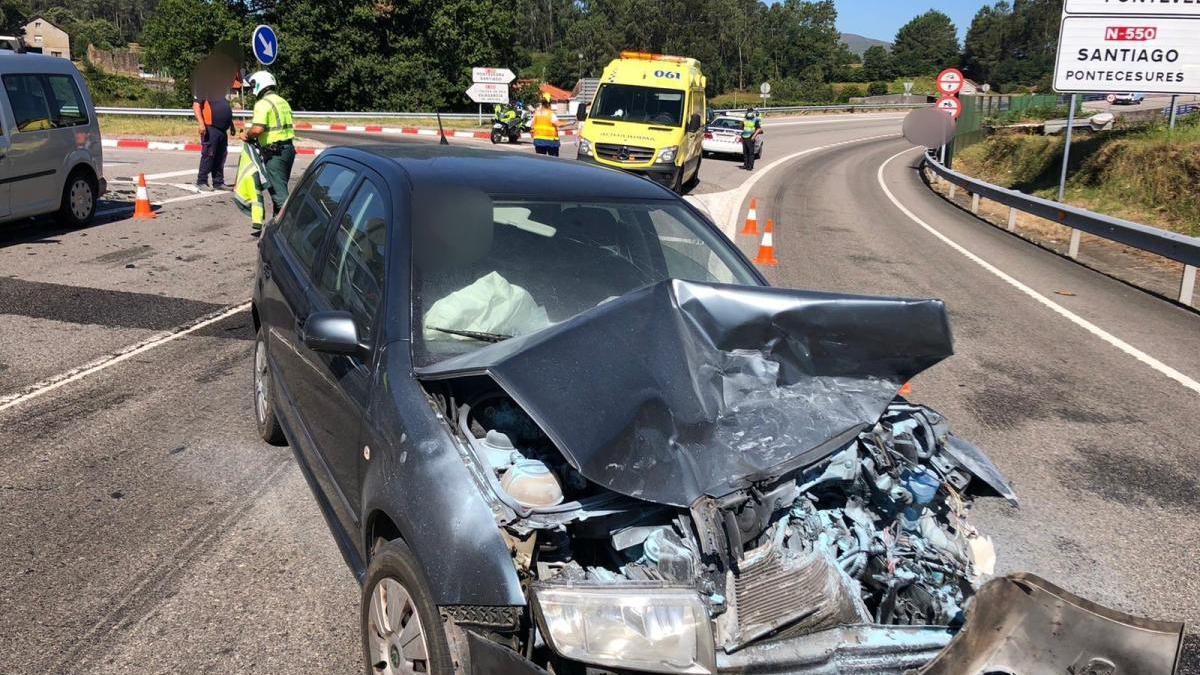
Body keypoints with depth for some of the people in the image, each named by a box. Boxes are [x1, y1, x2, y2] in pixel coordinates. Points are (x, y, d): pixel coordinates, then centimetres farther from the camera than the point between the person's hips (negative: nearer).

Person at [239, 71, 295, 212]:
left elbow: (257, 129, -24)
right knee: (281, 187, 18)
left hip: (274, 152, -9)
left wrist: (247, 134, -3)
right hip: (289, 148, 9)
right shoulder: (282, 101, 16)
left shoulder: (262, 103, -13)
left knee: (277, 189, -7)